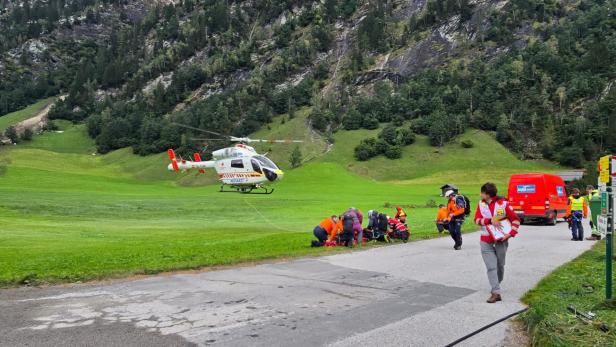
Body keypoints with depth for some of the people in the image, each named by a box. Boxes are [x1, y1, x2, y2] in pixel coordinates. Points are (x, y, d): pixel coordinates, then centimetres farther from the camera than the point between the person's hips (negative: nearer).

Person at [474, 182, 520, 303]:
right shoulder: (481, 204, 0)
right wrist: (490, 221, -20)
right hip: (486, 242, 2)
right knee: (491, 267, -7)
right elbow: (477, 219, -5)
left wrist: (510, 234, -16)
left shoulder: (503, 204, -11)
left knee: (500, 265, 15)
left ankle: (496, 286, 36)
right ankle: (496, 292, -7)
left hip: (501, 240, -1)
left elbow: (516, 219, -6)